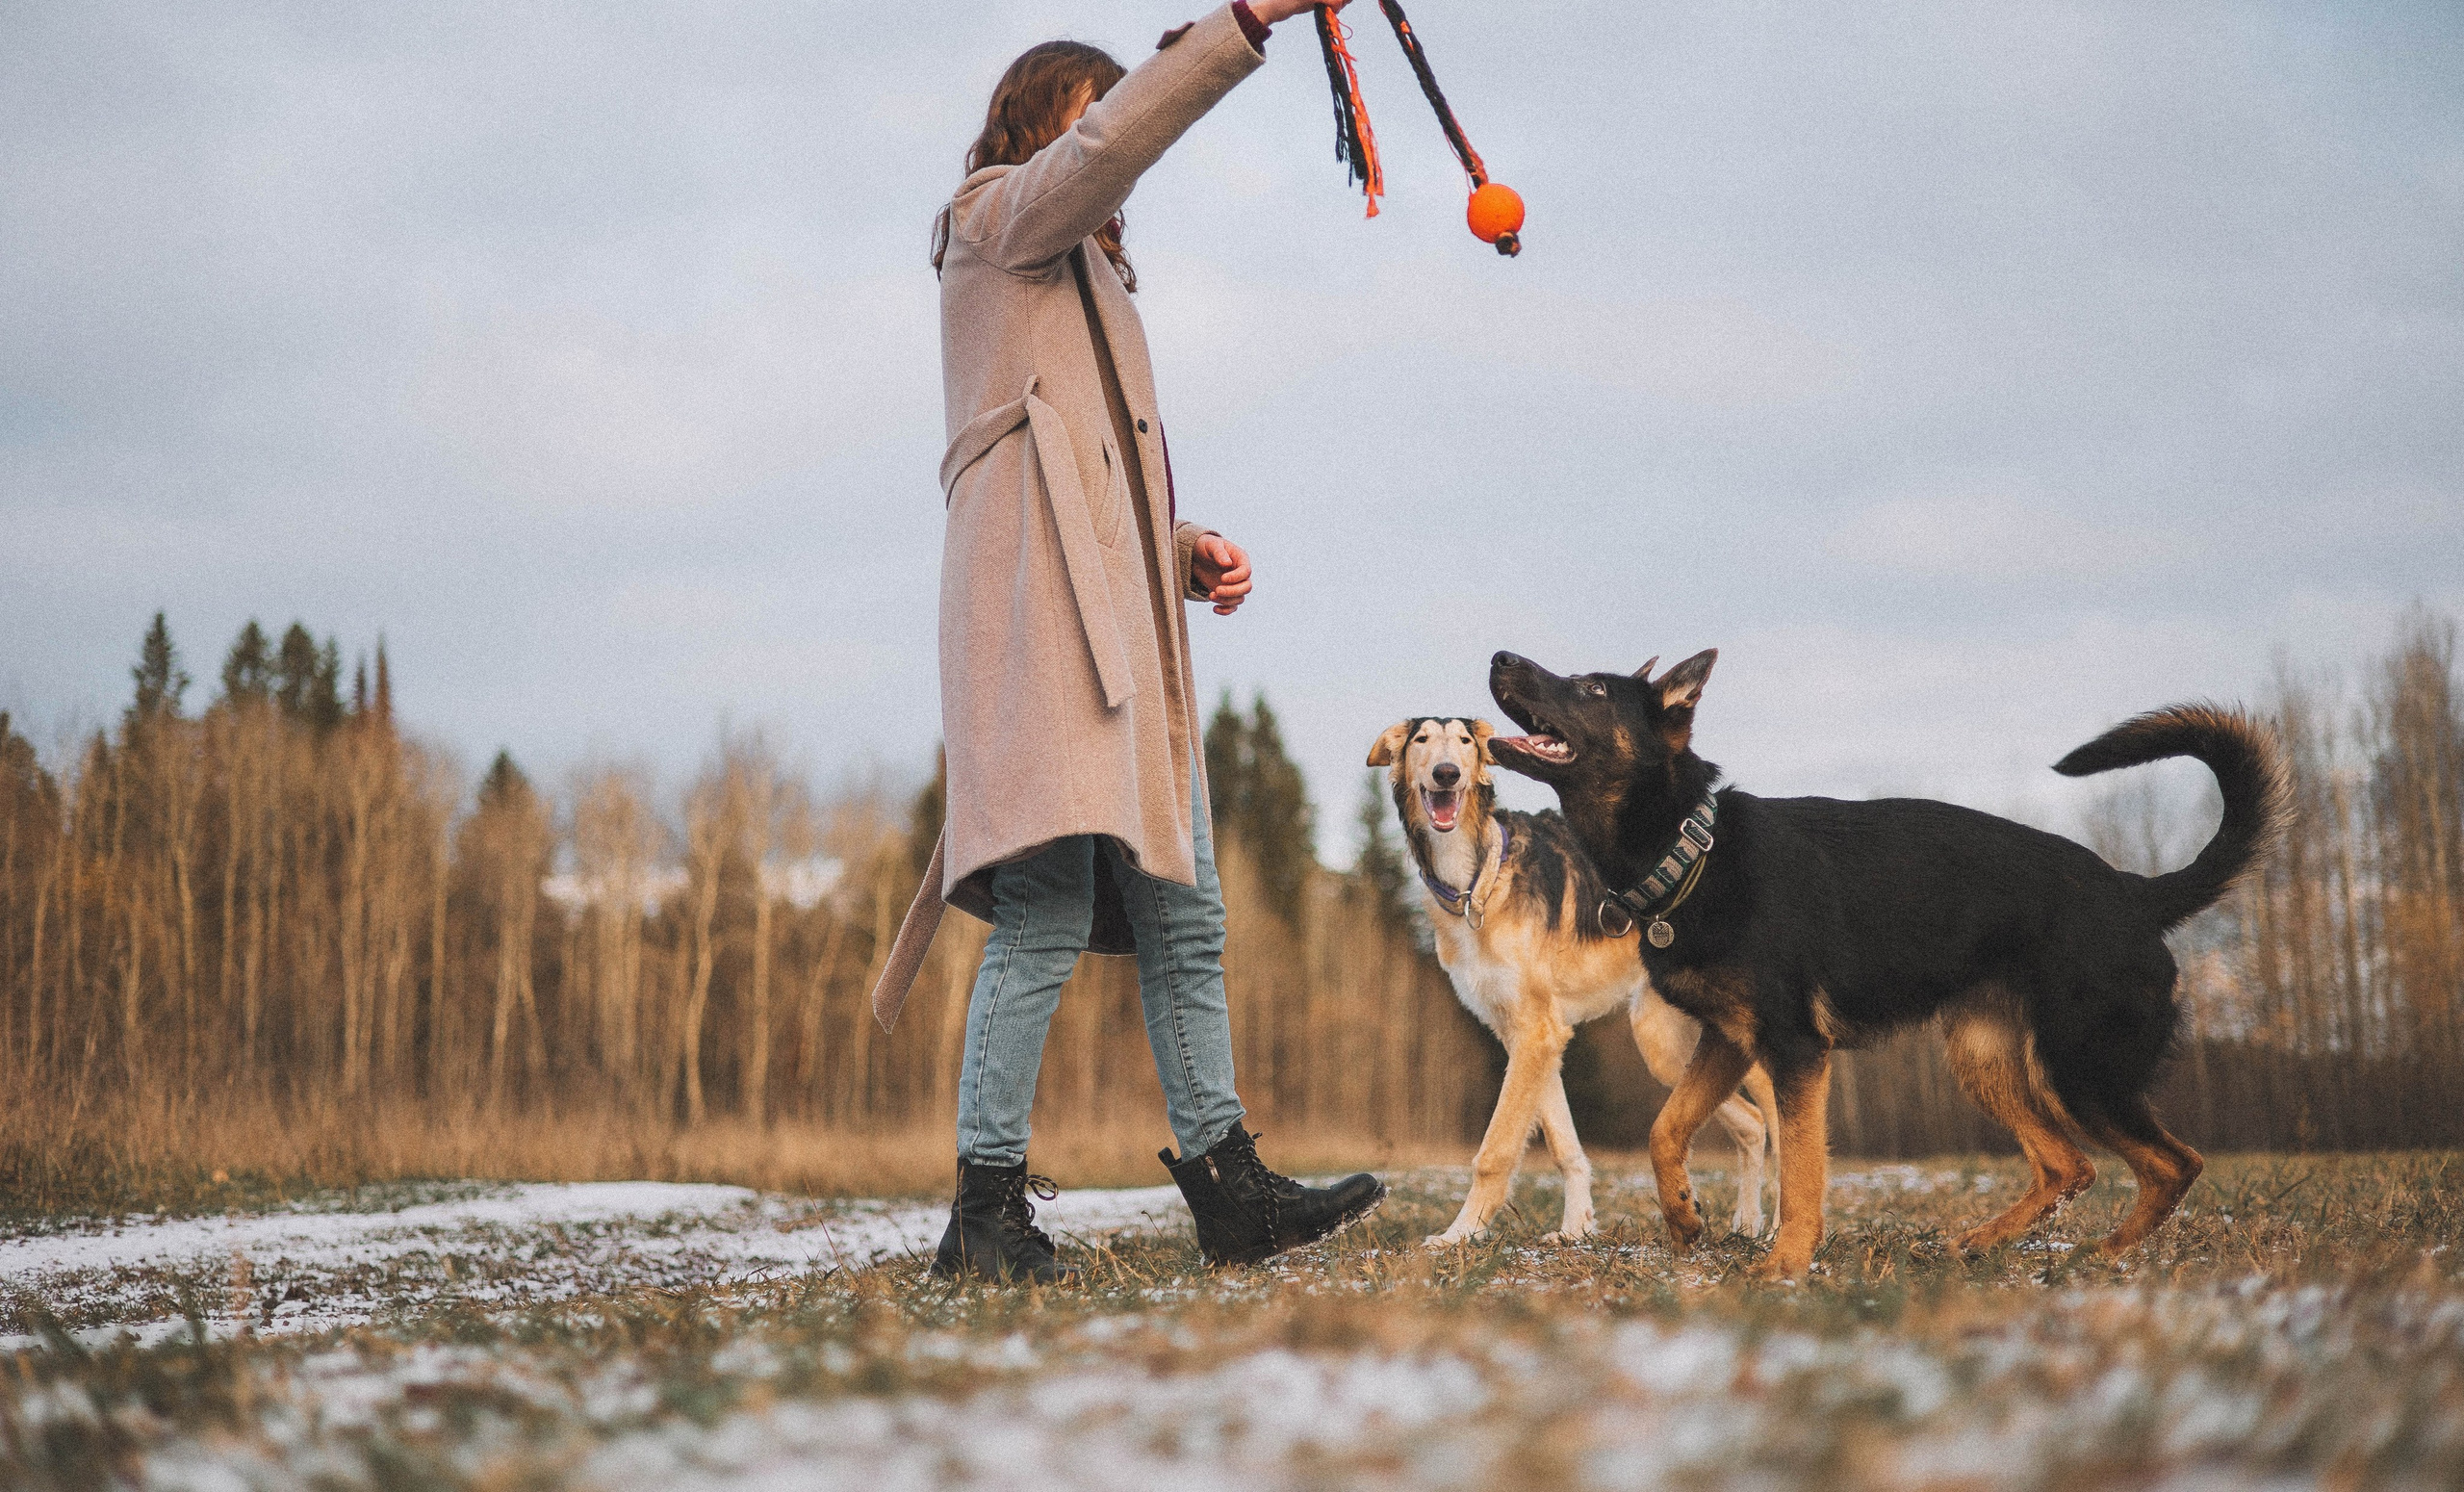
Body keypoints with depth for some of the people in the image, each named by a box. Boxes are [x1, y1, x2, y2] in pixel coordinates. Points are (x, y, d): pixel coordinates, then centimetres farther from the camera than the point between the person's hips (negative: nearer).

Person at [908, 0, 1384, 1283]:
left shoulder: (1087, 278, 33)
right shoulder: (996, 216, 8)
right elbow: (1113, 140, -12)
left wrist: (1182, 549, 14)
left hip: (1120, 616, 10)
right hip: (1038, 602, -10)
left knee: (1183, 916, 7)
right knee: (1048, 913, -16)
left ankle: (1227, 1184, 10)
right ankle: (986, 1206, -14)